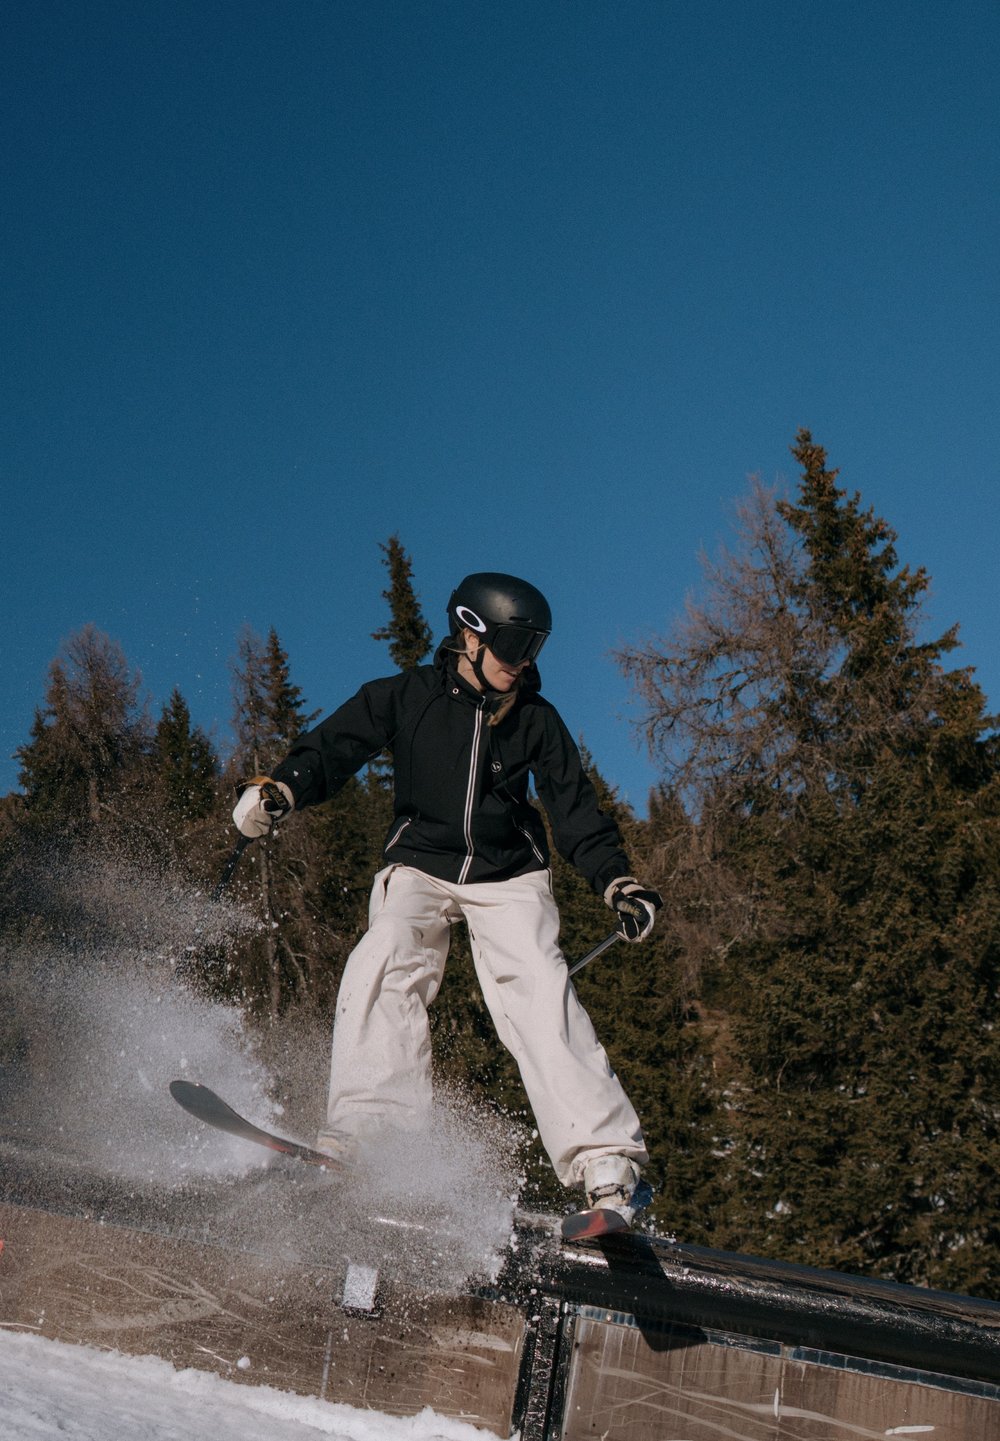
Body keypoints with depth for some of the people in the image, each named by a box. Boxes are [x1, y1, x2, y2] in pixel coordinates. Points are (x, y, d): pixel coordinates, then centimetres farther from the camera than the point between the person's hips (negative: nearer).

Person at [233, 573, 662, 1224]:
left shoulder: (537, 720, 5)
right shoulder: (406, 697, -1)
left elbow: (576, 809, 9)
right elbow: (333, 748, -6)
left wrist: (617, 881, -4)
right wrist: (280, 789, -27)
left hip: (508, 877, 1)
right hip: (420, 866, 0)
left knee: (541, 993, -20)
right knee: (384, 969, -28)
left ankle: (606, 1160, -25)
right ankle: (369, 1131, -34)